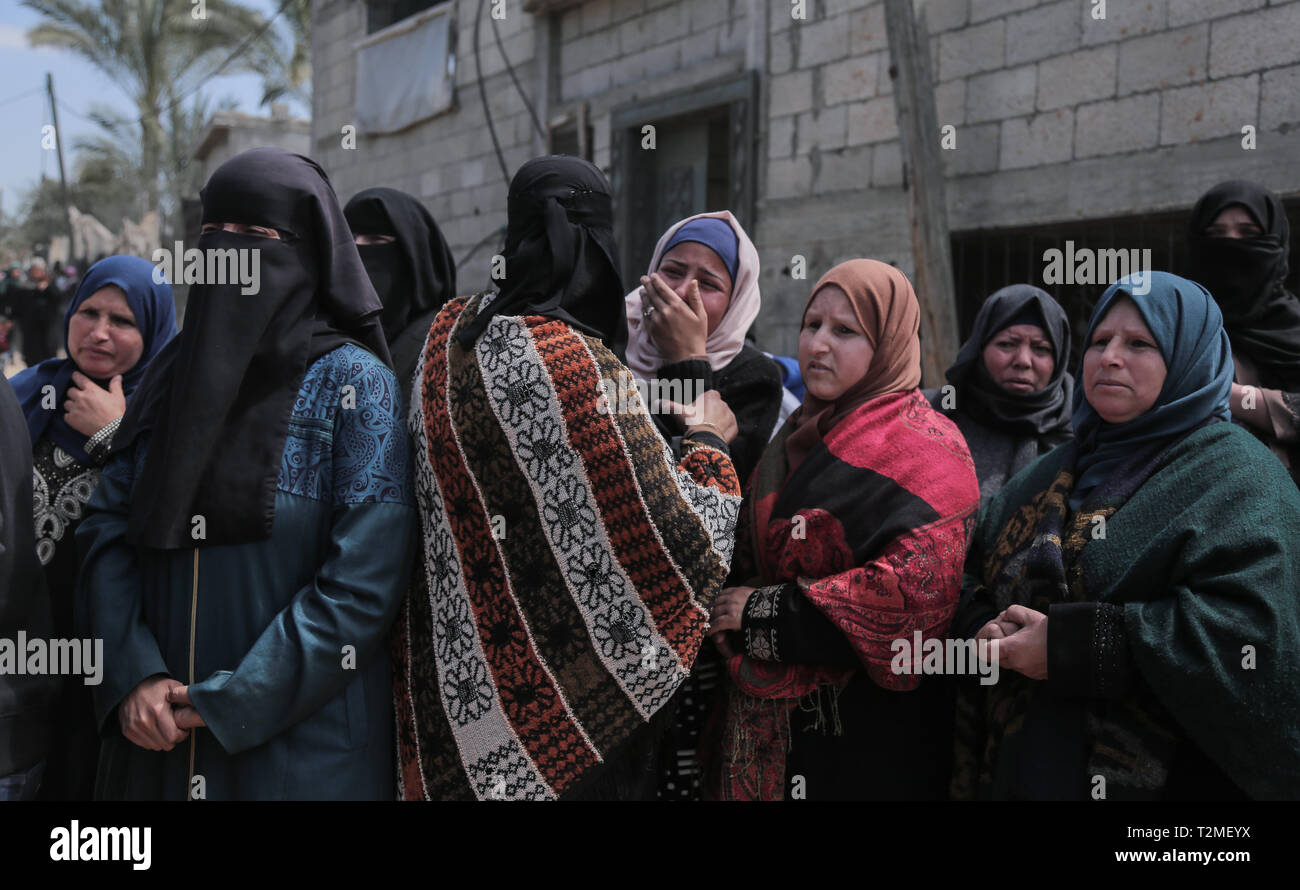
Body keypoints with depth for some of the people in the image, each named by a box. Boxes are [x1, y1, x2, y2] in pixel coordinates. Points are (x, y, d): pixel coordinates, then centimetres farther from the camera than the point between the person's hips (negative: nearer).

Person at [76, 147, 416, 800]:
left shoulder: (355, 382, -9)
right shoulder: (171, 377, 7)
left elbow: (366, 579, -15)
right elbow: (105, 532, 4)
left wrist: (237, 702, -16)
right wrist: (133, 676, -11)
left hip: (302, 741, -5)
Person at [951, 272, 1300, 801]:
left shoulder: (1235, 480, -9)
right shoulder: (1056, 471, 13)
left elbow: (1249, 630, -23)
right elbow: (974, 578, 13)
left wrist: (1074, 645, -25)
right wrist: (984, 631, -10)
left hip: (1166, 781, -6)